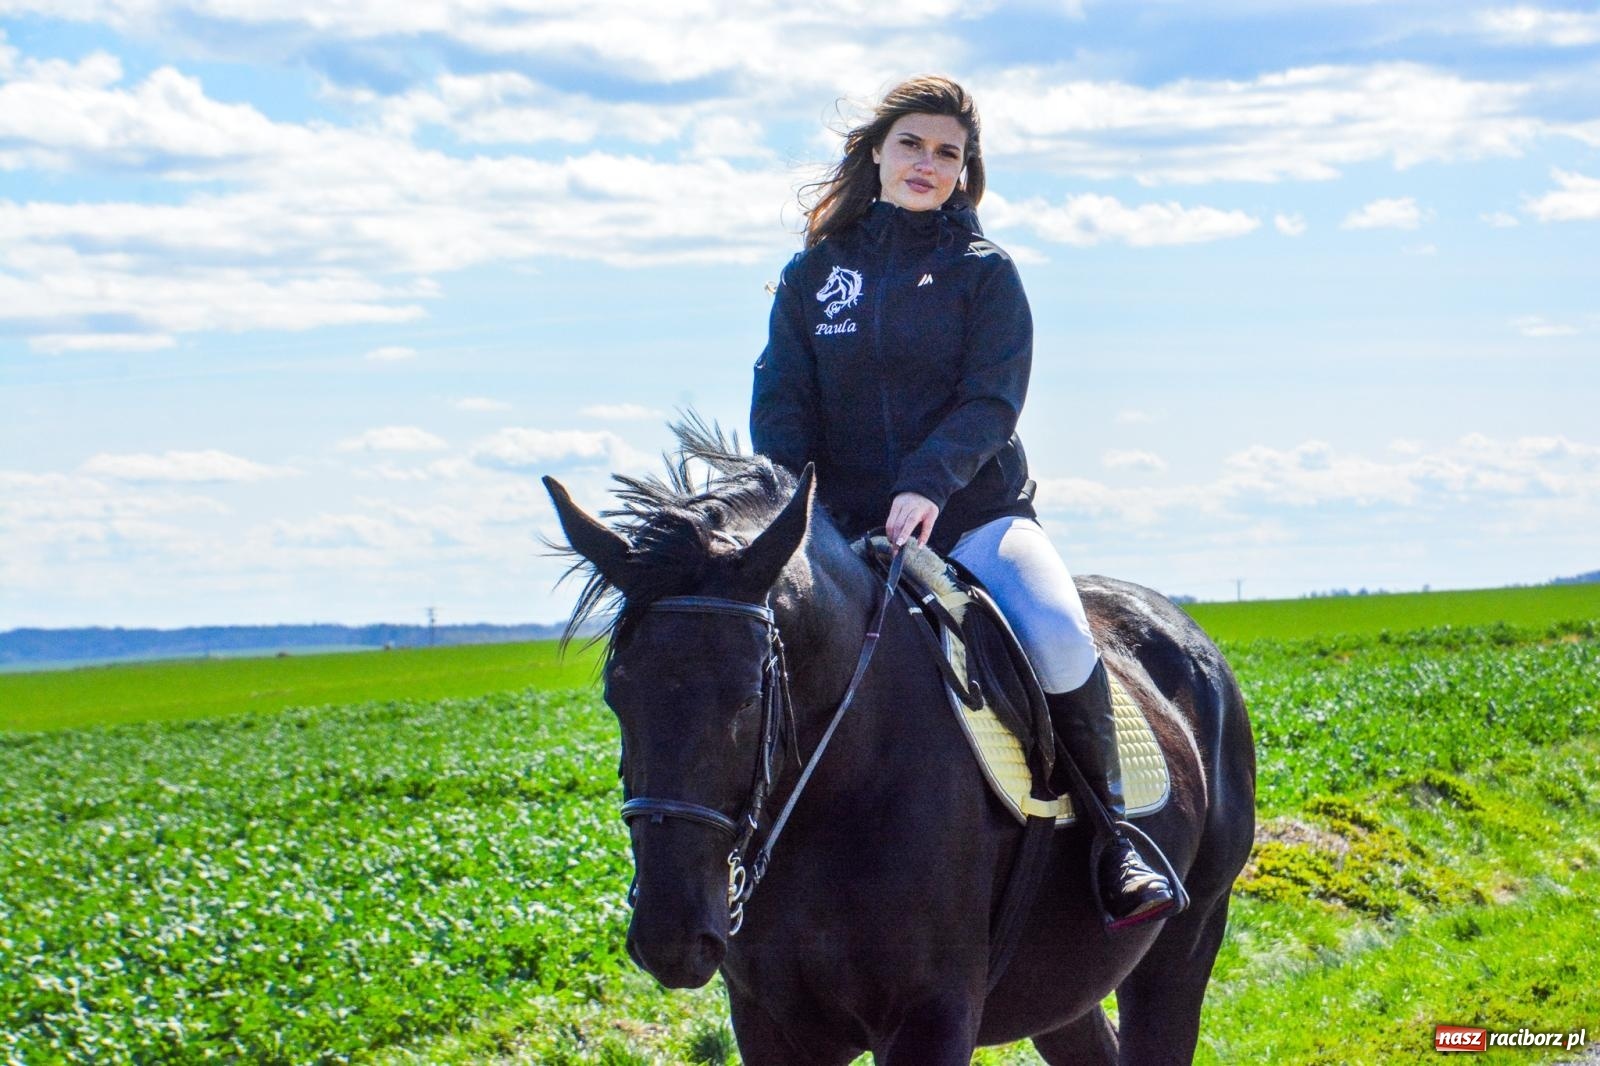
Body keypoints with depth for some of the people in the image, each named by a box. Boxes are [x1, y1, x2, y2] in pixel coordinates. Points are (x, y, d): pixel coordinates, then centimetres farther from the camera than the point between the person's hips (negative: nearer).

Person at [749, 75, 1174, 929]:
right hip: (851, 530, 2)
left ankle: (1108, 833, -11)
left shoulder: (985, 274, 5)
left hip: (976, 514, -2)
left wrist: (927, 483, -25)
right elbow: (780, 403, 5)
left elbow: (991, 401, -7)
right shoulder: (814, 273, 12)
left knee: (1060, 644, -30)